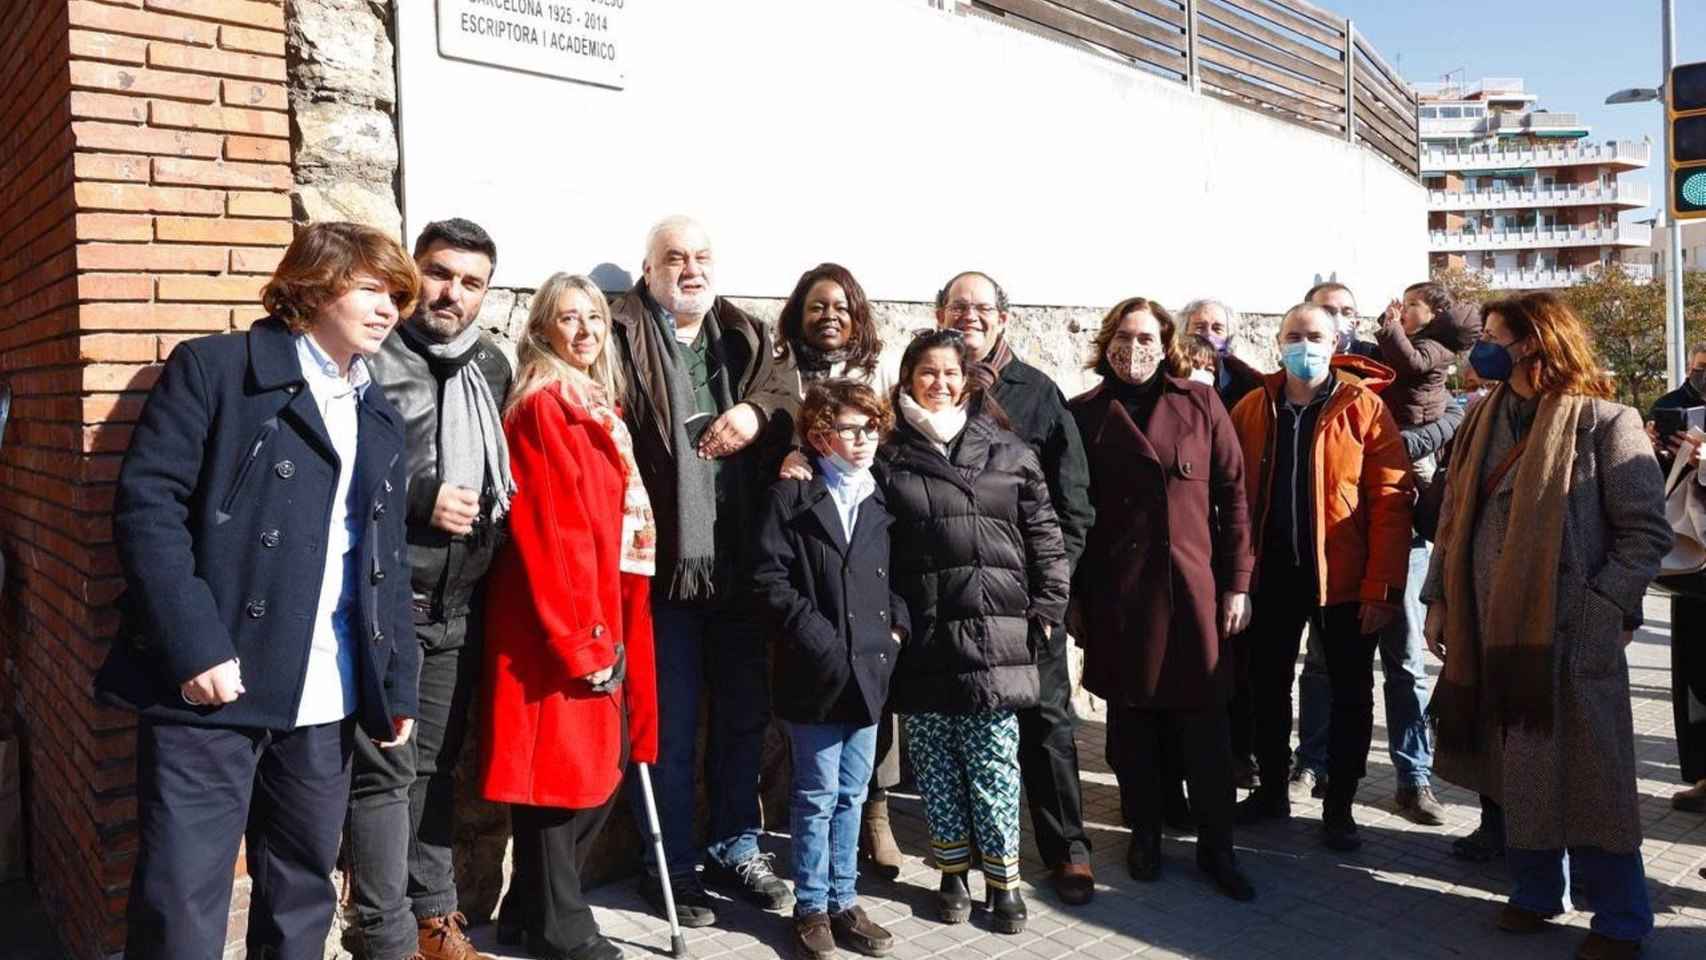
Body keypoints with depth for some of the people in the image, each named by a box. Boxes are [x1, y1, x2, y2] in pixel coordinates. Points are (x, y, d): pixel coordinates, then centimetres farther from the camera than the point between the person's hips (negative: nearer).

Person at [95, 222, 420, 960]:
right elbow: (146, 504, -11)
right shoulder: (212, 368, -2)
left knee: (304, 892, 15)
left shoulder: (380, 420, 17)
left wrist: (397, 683, 12)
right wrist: (193, 645, -19)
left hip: (325, 703, 6)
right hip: (210, 685, -5)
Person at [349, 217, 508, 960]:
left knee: (437, 763, 15)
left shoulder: (493, 365, 12)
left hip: (458, 604, 6)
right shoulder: (371, 356, -9)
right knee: (386, 769, -3)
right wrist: (421, 501, -16)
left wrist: (489, 507, 7)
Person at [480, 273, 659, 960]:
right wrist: (580, 639, -18)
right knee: (564, 768, 0)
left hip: (601, 618, 9)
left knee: (603, 764, 14)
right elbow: (546, 534, -18)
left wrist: (611, 632, 16)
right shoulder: (540, 409, -11)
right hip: (558, 625, -9)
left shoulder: (599, 409, 16)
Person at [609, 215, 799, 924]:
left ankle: (735, 849, 32)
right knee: (671, 724, 5)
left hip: (742, 559, 5)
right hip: (666, 559, -5)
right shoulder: (621, 336, -3)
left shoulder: (749, 336, 14)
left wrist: (756, 412, -15)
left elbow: (792, 401, 4)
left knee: (744, 712, 15)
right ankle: (672, 865, 22)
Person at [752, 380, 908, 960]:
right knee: (816, 796, 6)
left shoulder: (880, 500, 11)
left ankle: (844, 900, 26)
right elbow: (770, 580, -11)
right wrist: (820, 639, -15)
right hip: (816, 673, -5)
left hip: (869, 670, 5)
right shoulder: (791, 496, -5)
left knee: (851, 794, 14)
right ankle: (812, 907, 20)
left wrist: (896, 625, 0)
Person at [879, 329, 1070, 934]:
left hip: (995, 635, 0)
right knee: (936, 763, 10)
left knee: (993, 764, 3)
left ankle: (1003, 879, 17)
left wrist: (1047, 609, 1)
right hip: (921, 639, 1)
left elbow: (1044, 537, 7)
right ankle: (953, 873, 24)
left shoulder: (1009, 453, 6)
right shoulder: (889, 458, 4)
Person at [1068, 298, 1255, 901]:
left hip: (1193, 589, 0)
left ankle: (1216, 847, 18)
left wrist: (1237, 583, -1)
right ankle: (1145, 835, 27)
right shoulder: (1083, 415, 4)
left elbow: (1233, 495, 3)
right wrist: (1071, 595, 1)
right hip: (1115, 597, 1)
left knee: (1204, 726, 3)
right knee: (1133, 723, 10)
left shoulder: (1200, 404, 4)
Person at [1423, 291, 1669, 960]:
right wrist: (1440, 598, 9)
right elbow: (1455, 517, 14)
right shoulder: (1485, 419, 11)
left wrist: (1605, 608, -15)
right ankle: (1536, 892, 30)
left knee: (1587, 777, 3)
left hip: (1569, 632, -5)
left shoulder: (1603, 422, -7)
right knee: (1517, 770, 14)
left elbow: (1647, 530, -8)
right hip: (1493, 630, 6)